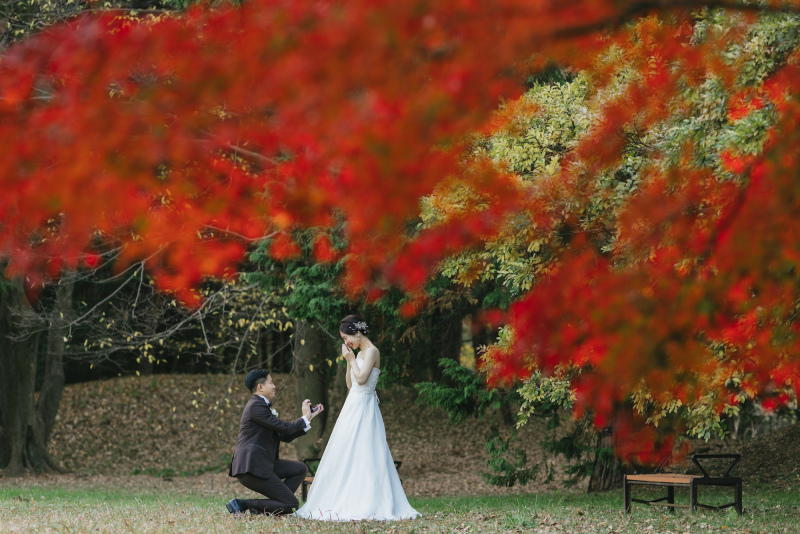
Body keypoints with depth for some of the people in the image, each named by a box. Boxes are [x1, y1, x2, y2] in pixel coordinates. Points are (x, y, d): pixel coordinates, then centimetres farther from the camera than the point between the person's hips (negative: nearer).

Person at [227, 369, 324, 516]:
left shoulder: (263, 406, 21)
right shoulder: (255, 406, -13)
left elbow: (284, 436, 18)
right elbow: (284, 428, -16)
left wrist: (309, 417, 17)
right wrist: (305, 418, 1)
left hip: (262, 464, 10)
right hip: (251, 468, -10)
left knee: (300, 469, 14)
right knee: (291, 504, -10)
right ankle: (242, 505, -10)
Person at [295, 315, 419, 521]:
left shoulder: (371, 351, -11)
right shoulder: (360, 353, 16)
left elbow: (361, 379, -22)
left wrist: (351, 359, -10)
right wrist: (349, 360, 8)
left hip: (364, 409, -10)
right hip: (353, 407, 10)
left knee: (362, 455, -11)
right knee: (345, 456, 8)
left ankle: (368, 506, -12)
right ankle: (347, 503, 10)